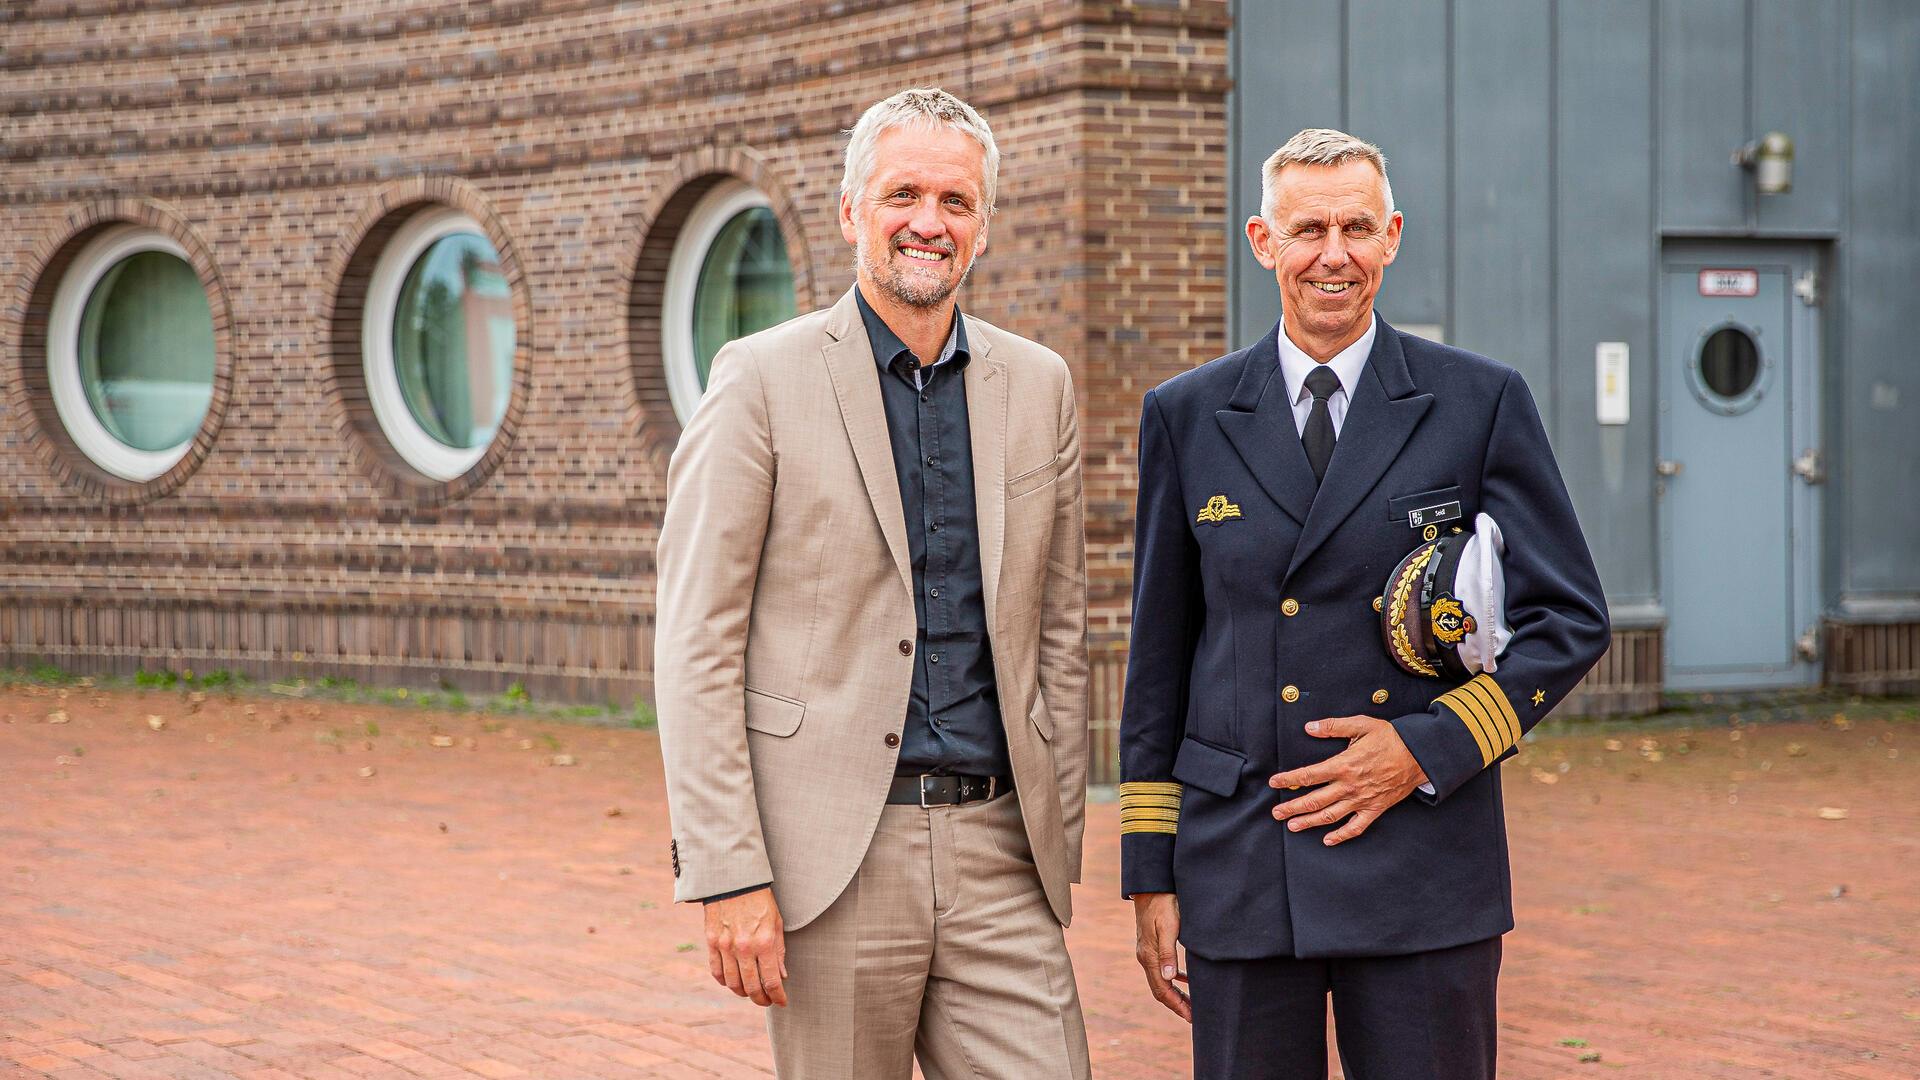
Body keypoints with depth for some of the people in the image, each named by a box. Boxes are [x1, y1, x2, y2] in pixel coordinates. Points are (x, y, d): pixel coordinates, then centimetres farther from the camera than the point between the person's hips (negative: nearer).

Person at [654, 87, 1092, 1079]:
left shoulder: (1038, 386, 11)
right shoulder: (763, 379, -3)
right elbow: (695, 645, -6)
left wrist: (1057, 845, 12)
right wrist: (727, 876, -12)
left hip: (995, 853, 3)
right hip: (831, 863, -3)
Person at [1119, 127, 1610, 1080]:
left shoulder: (1482, 403, 2)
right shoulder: (1185, 417, 8)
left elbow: (1570, 619, 3)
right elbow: (1158, 653, 10)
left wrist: (1428, 749, -10)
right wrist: (1150, 873, 7)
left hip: (1422, 867, -1)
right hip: (1235, 875, 2)